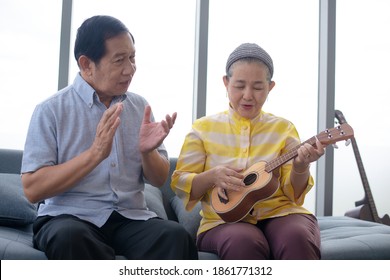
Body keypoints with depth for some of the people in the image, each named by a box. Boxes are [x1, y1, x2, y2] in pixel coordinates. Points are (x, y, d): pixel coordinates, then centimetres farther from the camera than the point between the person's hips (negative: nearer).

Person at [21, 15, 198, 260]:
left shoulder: (140, 106, 10)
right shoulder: (51, 110, -3)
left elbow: (159, 180, 14)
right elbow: (33, 189, -10)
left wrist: (147, 151, -9)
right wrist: (95, 153, -19)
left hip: (130, 217, 3)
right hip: (70, 217, -2)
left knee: (176, 236, -29)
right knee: (69, 237, -38)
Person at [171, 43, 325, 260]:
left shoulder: (283, 128, 8)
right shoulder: (204, 128, 7)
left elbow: (293, 193, 4)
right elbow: (180, 184, 4)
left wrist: (301, 168, -18)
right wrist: (212, 176, -15)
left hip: (279, 214, 1)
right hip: (225, 219, -1)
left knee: (297, 238, -35)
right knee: (243, 242, -37)